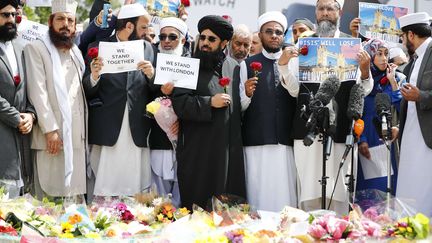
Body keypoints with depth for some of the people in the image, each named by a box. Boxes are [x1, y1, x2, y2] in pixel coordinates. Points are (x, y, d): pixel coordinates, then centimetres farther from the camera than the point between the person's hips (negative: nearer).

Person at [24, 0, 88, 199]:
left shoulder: (76, 52, 20)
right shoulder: (36, 48, -2)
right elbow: (38, 92, -10)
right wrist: (50, 129, -17)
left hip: (78, 134, 6)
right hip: (52, 133, -6)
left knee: (75, 195, 6)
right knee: (51, 196, -6)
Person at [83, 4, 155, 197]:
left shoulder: (147, 48, 11)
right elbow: (88, 92, 0)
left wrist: (151, 74, -10)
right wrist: (94, 77, -20)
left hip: (137, 131, 3)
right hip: (108, 130, -3)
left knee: (135, 192, 3)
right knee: (106, 193, -1)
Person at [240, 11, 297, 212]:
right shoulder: (247, 65, 7)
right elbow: (239, 107, 3)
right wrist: (247, 94, -16)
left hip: (286, 143, 1)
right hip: (256, 142, -1)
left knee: (285, 197, -2)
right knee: (259, 197, -2)